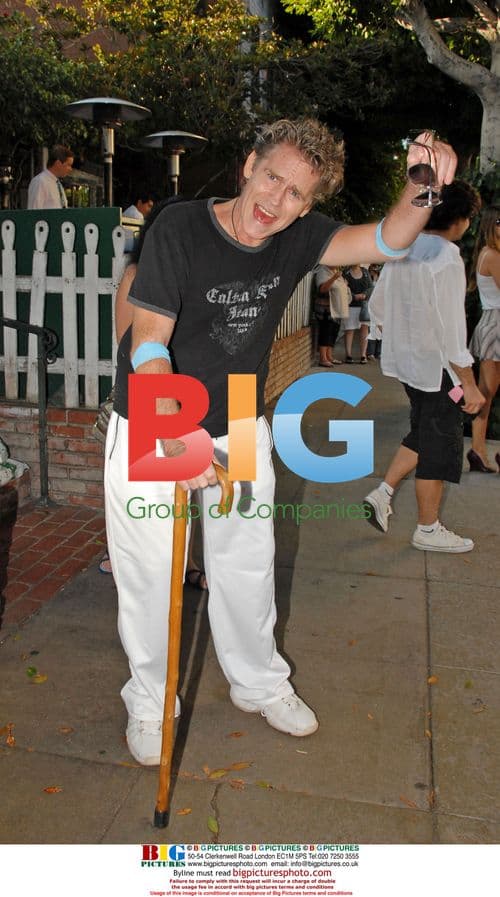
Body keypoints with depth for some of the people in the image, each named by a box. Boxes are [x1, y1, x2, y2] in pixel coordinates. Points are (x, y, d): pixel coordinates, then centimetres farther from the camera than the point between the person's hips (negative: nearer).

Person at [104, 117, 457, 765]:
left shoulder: (297, 238, -7)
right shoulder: (179, 228, -20)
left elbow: (387, 241, -15)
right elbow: (149, 342, -27)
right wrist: (174, 432, -43)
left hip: (240, 429, 4)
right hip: (152, 425, -4)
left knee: (248, 562, 16)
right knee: (149, 571, 5)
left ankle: (258, 684, 40)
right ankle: (149, 701, 31)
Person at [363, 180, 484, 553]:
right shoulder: (446, 260, -19)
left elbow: (377, 305, 13)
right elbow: (452, 330, -22)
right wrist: (469, 384, -16)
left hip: (405, 360, 8)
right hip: (436, 368, -8)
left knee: (423, 434, 23)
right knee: (439, 446, 5)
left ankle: (382, 494, 18)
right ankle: (428, 530, 17)